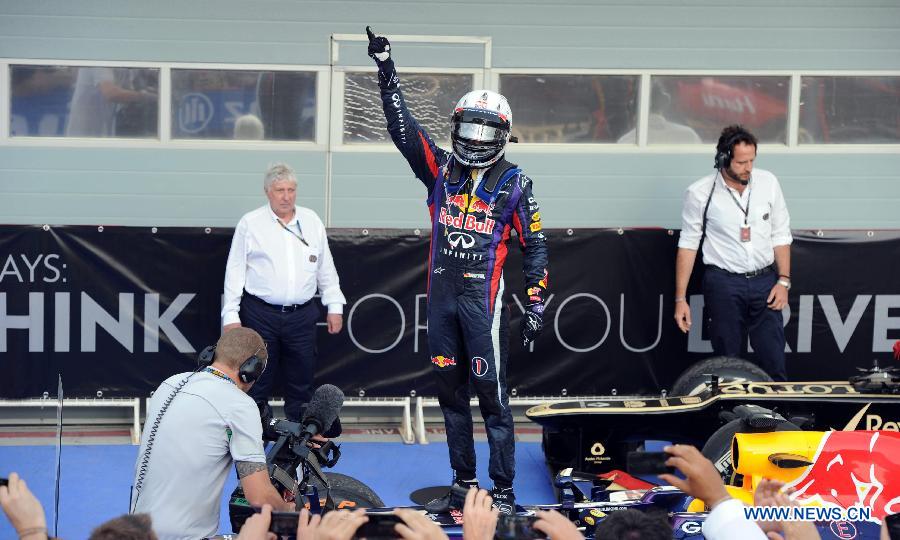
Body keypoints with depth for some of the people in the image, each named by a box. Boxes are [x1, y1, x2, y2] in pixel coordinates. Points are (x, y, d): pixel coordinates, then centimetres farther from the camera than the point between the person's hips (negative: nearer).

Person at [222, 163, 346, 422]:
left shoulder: (311, 221, 9)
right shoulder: (250, 224, 0)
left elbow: (326, 269, 16)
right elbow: (235, 272, 0)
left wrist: (335, 306, 12)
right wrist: (231, 315, -5)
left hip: (302, 315, 3)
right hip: (261, 315, -3)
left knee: (301, 384, 8)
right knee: (257, 384, 1)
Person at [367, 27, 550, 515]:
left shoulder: (514, 183, 1)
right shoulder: (440, 168, 8)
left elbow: (534, 246, 3)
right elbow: (402, 126, 4)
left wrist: (535, 303, -3)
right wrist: (385, 70, -3)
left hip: (483, 297, -4)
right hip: (441, 295, 4)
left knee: (491, 393, -5)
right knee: (450, 392, 10)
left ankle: (504, 490, 1)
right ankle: (463, 484, 21)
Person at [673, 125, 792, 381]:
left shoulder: (768, 182, 2)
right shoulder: (700, 193, -6)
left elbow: (781, 235, 9)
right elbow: (688, 245, 0)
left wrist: (783, 280, 1)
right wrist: (680, 299, -2)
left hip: (764, 281, 2)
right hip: (724, 285, -2)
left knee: (774, 362, 0)